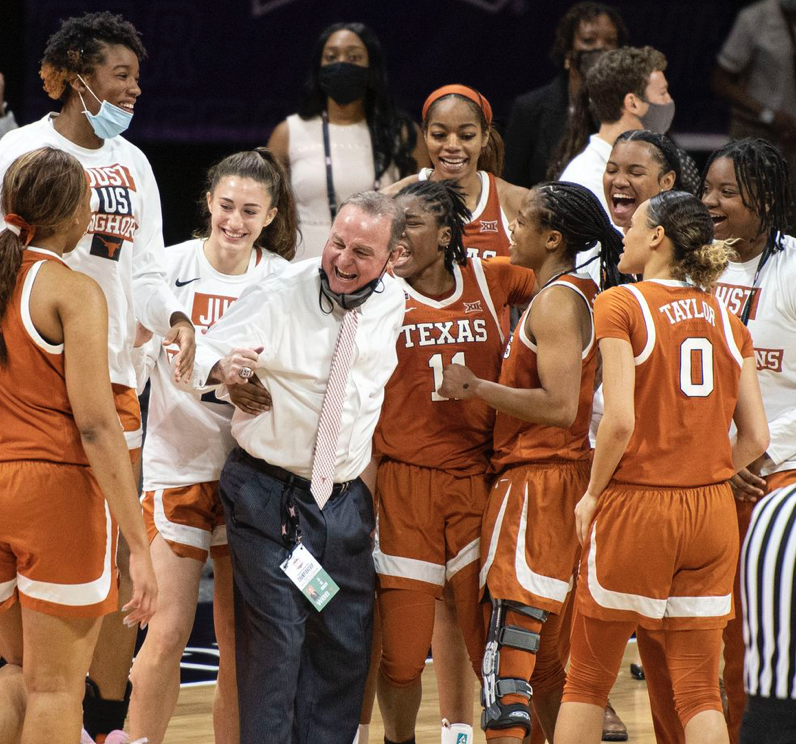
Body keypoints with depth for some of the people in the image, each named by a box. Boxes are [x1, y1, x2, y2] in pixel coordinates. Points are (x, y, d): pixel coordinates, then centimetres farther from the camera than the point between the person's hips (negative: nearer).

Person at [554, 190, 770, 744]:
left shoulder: (621, 305, -7)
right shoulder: (727, 319, 8)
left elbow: (620, 420, -16)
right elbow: (756, 437, 4)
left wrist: (593, 492, -3)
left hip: (635, 506, -4)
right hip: (712, 512, 4)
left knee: (588, 679, 9)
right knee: (699, 688, 6)